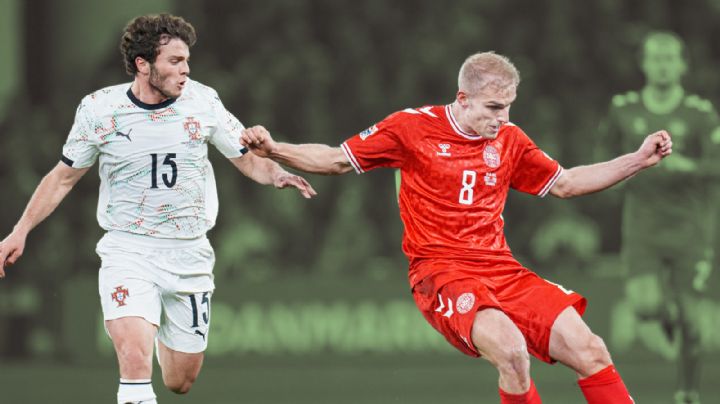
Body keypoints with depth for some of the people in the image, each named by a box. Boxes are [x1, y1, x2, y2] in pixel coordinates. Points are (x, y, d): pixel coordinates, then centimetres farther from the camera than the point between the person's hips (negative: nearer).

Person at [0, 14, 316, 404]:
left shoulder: (202, 101, -3)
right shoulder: (99, 109, -6)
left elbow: (248, 159, 5)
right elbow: (64, 176, 6)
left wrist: (277, 174, -17)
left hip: (189, 255, 3)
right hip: (127, 250, -3)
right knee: (134, 360, -27)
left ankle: (164, 336, 47)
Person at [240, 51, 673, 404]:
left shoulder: (509, 139, 9)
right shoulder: (413, 127, -2)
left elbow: (564, 183, 22)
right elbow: (337, 160, 6)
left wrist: (639, 160, 14)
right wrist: (273, 149, -8)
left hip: (503, 272, 5)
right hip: (441, 273, -5)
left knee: (590, 351, -10)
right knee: (511, 350, -34)